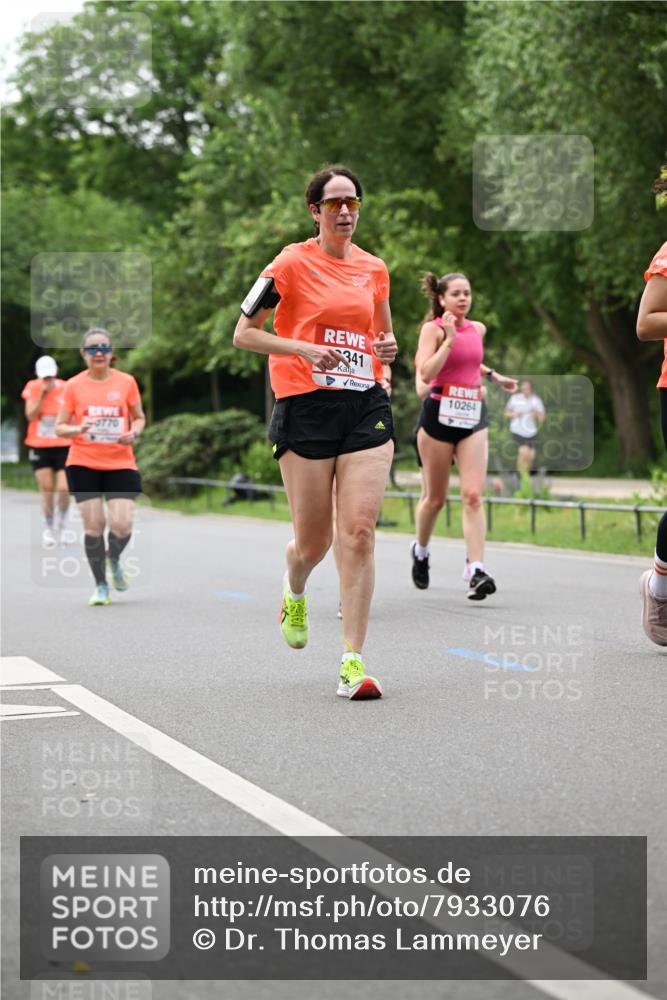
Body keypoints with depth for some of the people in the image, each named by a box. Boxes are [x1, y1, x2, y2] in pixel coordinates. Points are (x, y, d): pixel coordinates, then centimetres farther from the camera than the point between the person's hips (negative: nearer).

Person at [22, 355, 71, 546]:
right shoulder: (33, 387, -2)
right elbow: (31, 416, -10)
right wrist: (43, 393, -17)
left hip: (63, 446, 0)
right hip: (39, 447, 0)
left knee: (63, 489, -12)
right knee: (47, 489, -2)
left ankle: (62, 523, 14)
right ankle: (48, 529, 14)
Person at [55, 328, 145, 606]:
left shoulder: (126, 382, 2)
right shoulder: (74, 385, 1)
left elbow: (139, 418, 14)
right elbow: (60, 427, 5)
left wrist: (134, 433, -8)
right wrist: (78, 429, -16)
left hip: (120, 464, 0)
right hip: (83, 464, 0)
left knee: (122, 525, -11)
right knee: (93, 525, -3)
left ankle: (114, 558, 24)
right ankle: (101, 585, 14)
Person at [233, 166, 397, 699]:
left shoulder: (374, 268, 12)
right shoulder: (292, 263, -2)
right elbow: (244, 334, -1)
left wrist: (387, 349, 3)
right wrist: (305, 349, -14)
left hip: (366, 405, 3)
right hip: (305, 410, -3)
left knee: (359, 533, -10)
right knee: (313, 543, 2)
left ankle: (353, 661, -6)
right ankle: (295, 594, 40)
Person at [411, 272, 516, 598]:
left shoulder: (478, 329, 12)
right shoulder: (432, 328, -5)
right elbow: (425, 373, -18)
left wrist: (494, 376, 24)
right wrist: (449, 339, -18)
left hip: (473, 416, 4)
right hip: (439, 414, -4)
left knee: (473, 495, -11)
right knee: (435, 498, 8)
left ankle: (475, 570, -17)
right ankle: (420, 551, 36)